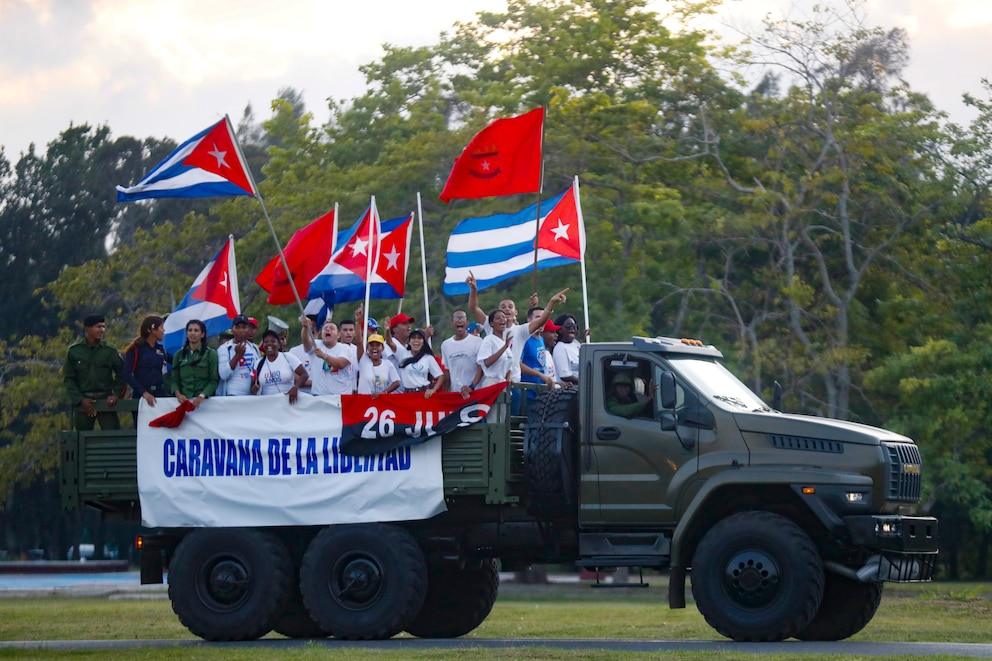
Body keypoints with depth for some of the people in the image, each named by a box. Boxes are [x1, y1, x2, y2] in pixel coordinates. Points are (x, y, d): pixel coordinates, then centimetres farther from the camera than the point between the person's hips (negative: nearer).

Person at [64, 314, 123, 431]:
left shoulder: (110, 351, 4)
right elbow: (68, 379, 3)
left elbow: (121, 373, 8)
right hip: (83, 403, 0)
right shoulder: (74, 351, 3)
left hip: (106, 401, 0)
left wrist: (115, 394, -6)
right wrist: (80, 400, -7)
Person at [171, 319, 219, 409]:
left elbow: (214, 380, -3)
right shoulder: (179, 354, 12)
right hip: (184, 400, 2)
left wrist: (202, 396, -18)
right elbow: (175, 379, 10)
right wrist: (178, 394, -10)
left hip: (204, 400, -2)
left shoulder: (211, 354, 2)